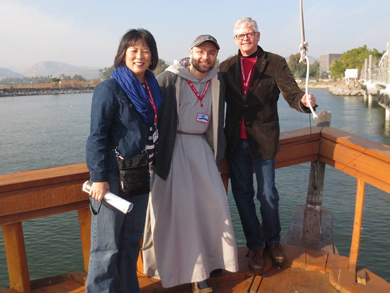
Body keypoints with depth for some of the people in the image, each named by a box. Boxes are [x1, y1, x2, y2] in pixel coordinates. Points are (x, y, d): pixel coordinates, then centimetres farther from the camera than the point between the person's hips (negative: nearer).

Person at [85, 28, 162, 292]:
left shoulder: (153, 88, 8)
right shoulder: (110, 89, -10)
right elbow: (97, 136, -12)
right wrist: (99, 178, -16)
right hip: (115, 174, -6)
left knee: (132, 238, 17)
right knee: (108, 245, 1)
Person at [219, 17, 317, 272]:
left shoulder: (275, 63, -1)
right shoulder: (227, 66, 7)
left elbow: (291, 92, -11)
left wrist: (304, 100, -33)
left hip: (263, 140, -2)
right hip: (236, 141, 3)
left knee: (267, 194, 6)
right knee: (242, 194, 9)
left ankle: (273, 241, 32)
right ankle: (255, 246, 27)